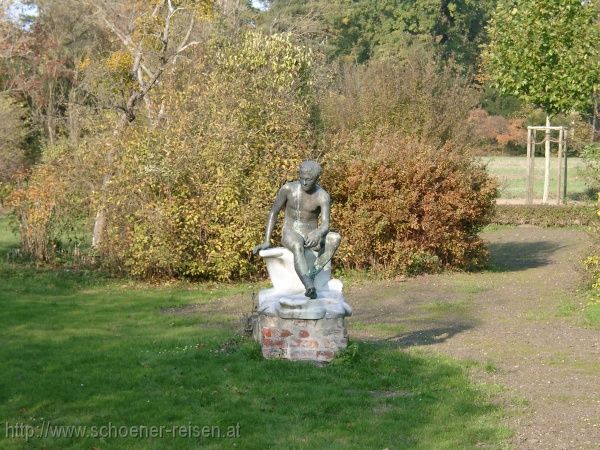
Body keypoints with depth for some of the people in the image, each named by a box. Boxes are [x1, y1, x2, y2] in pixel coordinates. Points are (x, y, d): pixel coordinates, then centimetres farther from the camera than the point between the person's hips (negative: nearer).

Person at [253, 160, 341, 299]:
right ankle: (310, 287, -57)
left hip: (311, 237, 2)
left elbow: (325, 225, -21)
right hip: (291, 234, -1)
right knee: (298, 247, -39)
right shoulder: (288, 189, -10)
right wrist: (266, 242, -8)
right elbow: (273, 213, -2)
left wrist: (317, 234, -46)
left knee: (335, 238, -30)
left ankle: (312, 275, -38)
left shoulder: (323, 196, -11)